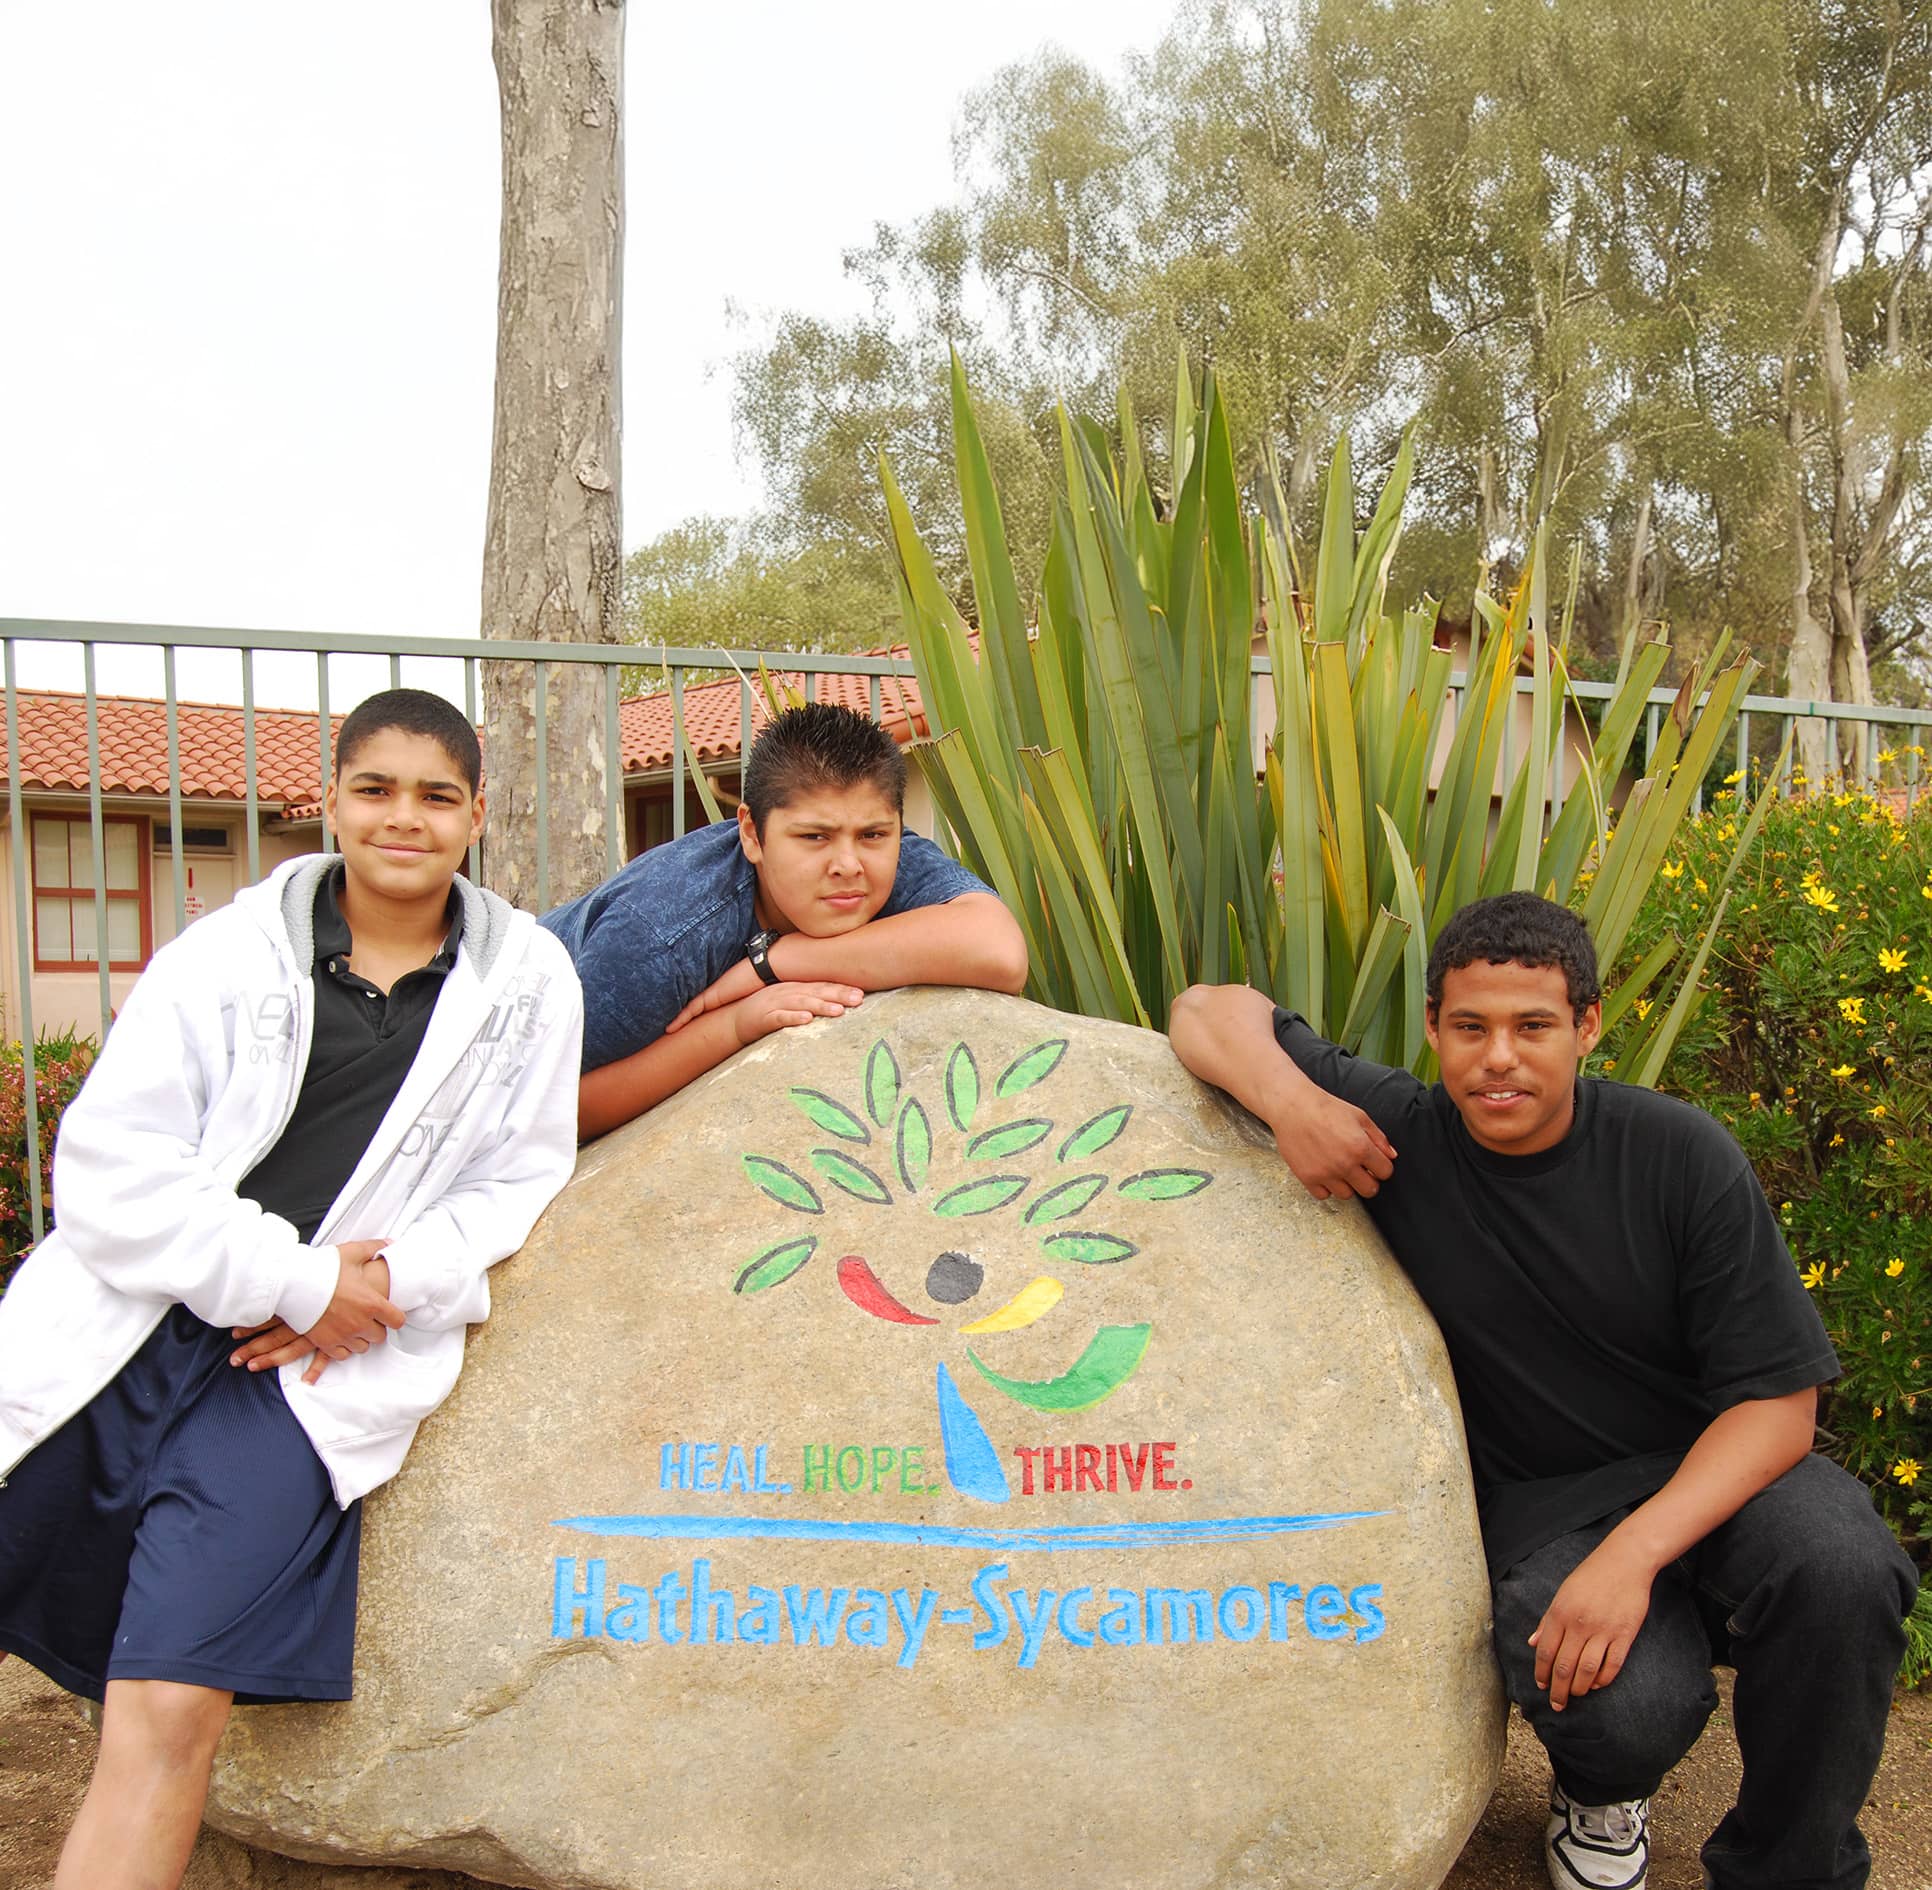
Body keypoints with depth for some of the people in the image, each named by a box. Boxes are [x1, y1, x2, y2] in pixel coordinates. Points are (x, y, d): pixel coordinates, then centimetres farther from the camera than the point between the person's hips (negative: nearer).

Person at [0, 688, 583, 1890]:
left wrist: (388, 1282, -10)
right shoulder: (232, 950, 1)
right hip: (120, 1329, 2)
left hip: (314, 1372, -1)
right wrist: (297, 1279, -13)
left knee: (171, 1712, -14)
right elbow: (109, 1163, -6)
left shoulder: (528, 980, 4)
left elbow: (518, 1183, 7)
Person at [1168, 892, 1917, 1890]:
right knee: (1628, 1709, -31)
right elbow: (1211, 1010, -2)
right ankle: (1602, 1797, 11)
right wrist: (1287, 1099, -25)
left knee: (1838, 1569, -34)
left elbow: (1775, 1398, -11)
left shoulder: (1681, 1156, -11)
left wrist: (1633, 1552, -26)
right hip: (1544, 1503, 0)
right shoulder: (1398, 1135, -8)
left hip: (1710, 1472, 1)